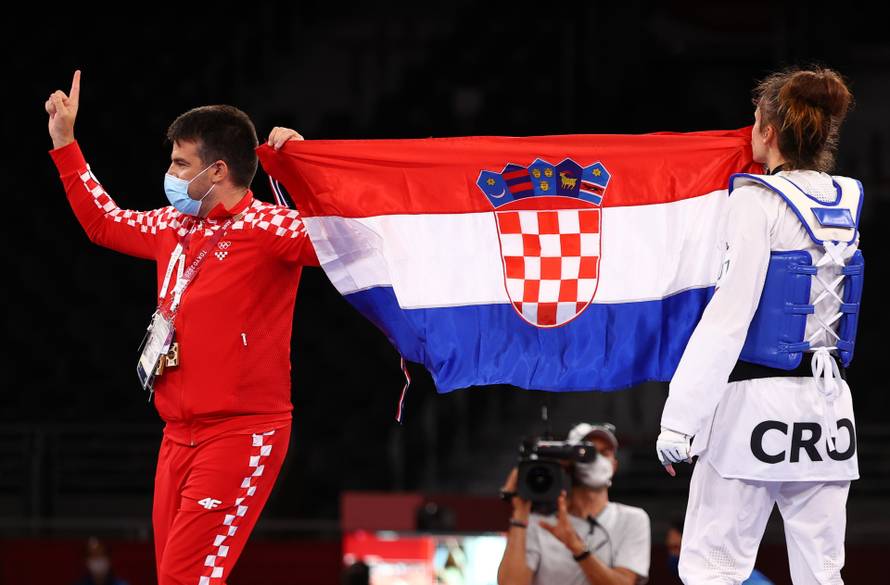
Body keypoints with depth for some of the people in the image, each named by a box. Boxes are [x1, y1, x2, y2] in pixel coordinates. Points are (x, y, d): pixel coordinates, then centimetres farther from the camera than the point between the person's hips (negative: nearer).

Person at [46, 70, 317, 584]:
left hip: (241, 435, -8)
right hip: (180, 437, 8)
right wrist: (64, 142, 30)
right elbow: (104, 222, 30)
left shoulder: (266, 228, -11)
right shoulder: (174, 228, 13)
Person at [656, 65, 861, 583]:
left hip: (759, 401, -6)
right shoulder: (849, 201, 7)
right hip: (828, 404, 6)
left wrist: (679, 418, -15)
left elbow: (729, 315, -16)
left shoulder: (759, 200, -10)